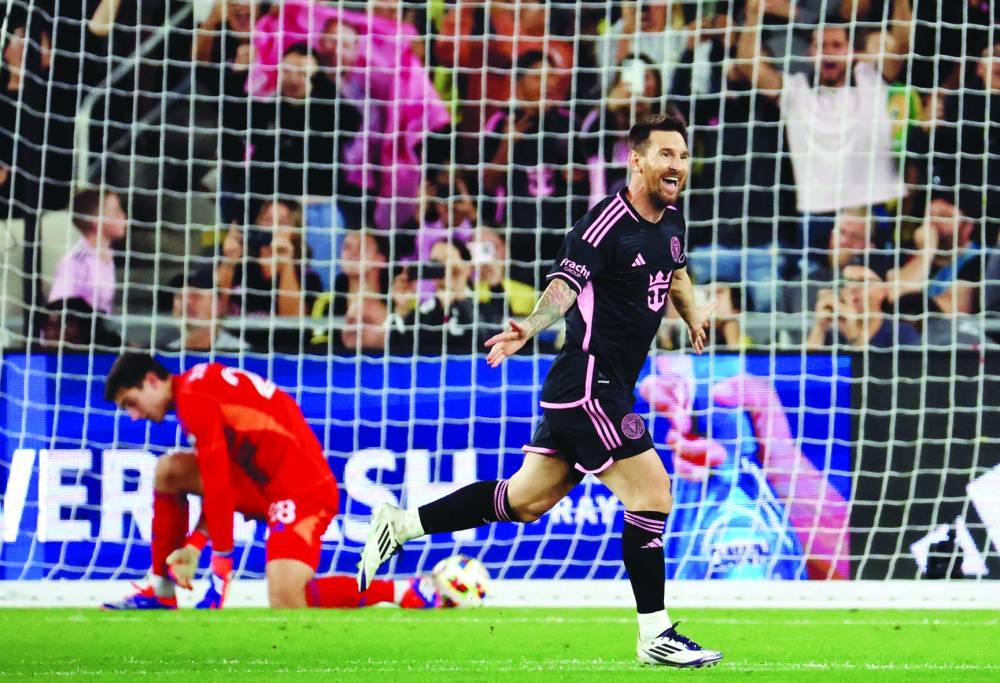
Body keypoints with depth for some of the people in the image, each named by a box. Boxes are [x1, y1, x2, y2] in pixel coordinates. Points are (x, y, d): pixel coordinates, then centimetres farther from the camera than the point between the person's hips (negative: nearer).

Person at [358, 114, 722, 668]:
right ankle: (655, 635, -2)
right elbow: (565, 283, -31)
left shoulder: (670, 219, 10)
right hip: (588, 387, -9)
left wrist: (692, 314, 30)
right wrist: (530, 327, -47)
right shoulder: (608, 222, -17)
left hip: (607, 389, 9)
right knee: (651, 493, -10)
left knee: (526, 500, 14)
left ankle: (402, 525, 22)